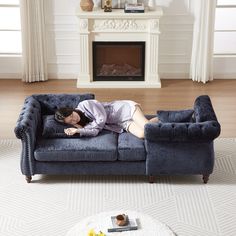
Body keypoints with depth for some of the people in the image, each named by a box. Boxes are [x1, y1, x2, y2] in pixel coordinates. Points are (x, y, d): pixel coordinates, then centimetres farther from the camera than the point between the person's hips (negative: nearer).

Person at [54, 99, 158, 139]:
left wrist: (84, 127, -14)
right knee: (142, 134, -22)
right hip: (123, 123, 4)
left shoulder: (85, 105, -17)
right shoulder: (80, 123, -1)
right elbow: (94, 131, -18)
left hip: (126, 108, -4)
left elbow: (101, 119, -21)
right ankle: (155, 121, 9)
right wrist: (78, 130, -32)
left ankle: (159, 120, 9)